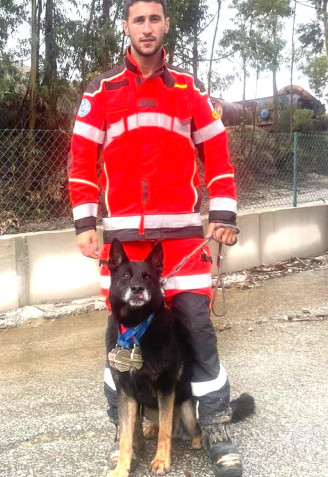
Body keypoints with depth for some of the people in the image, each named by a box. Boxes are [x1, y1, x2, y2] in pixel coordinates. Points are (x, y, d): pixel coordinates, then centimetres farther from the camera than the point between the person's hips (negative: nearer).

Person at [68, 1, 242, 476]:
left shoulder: (189, 89, 9)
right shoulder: (101, 90, 7)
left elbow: (217, 152, 8)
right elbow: (82, 160, 5)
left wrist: (223, 214, -2)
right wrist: (84, 224, -2)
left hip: (182, 228, 0)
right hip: (122, 231, 1)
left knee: (198, 325, 0)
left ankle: (215, 427, 13)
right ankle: (121, 428, 24)